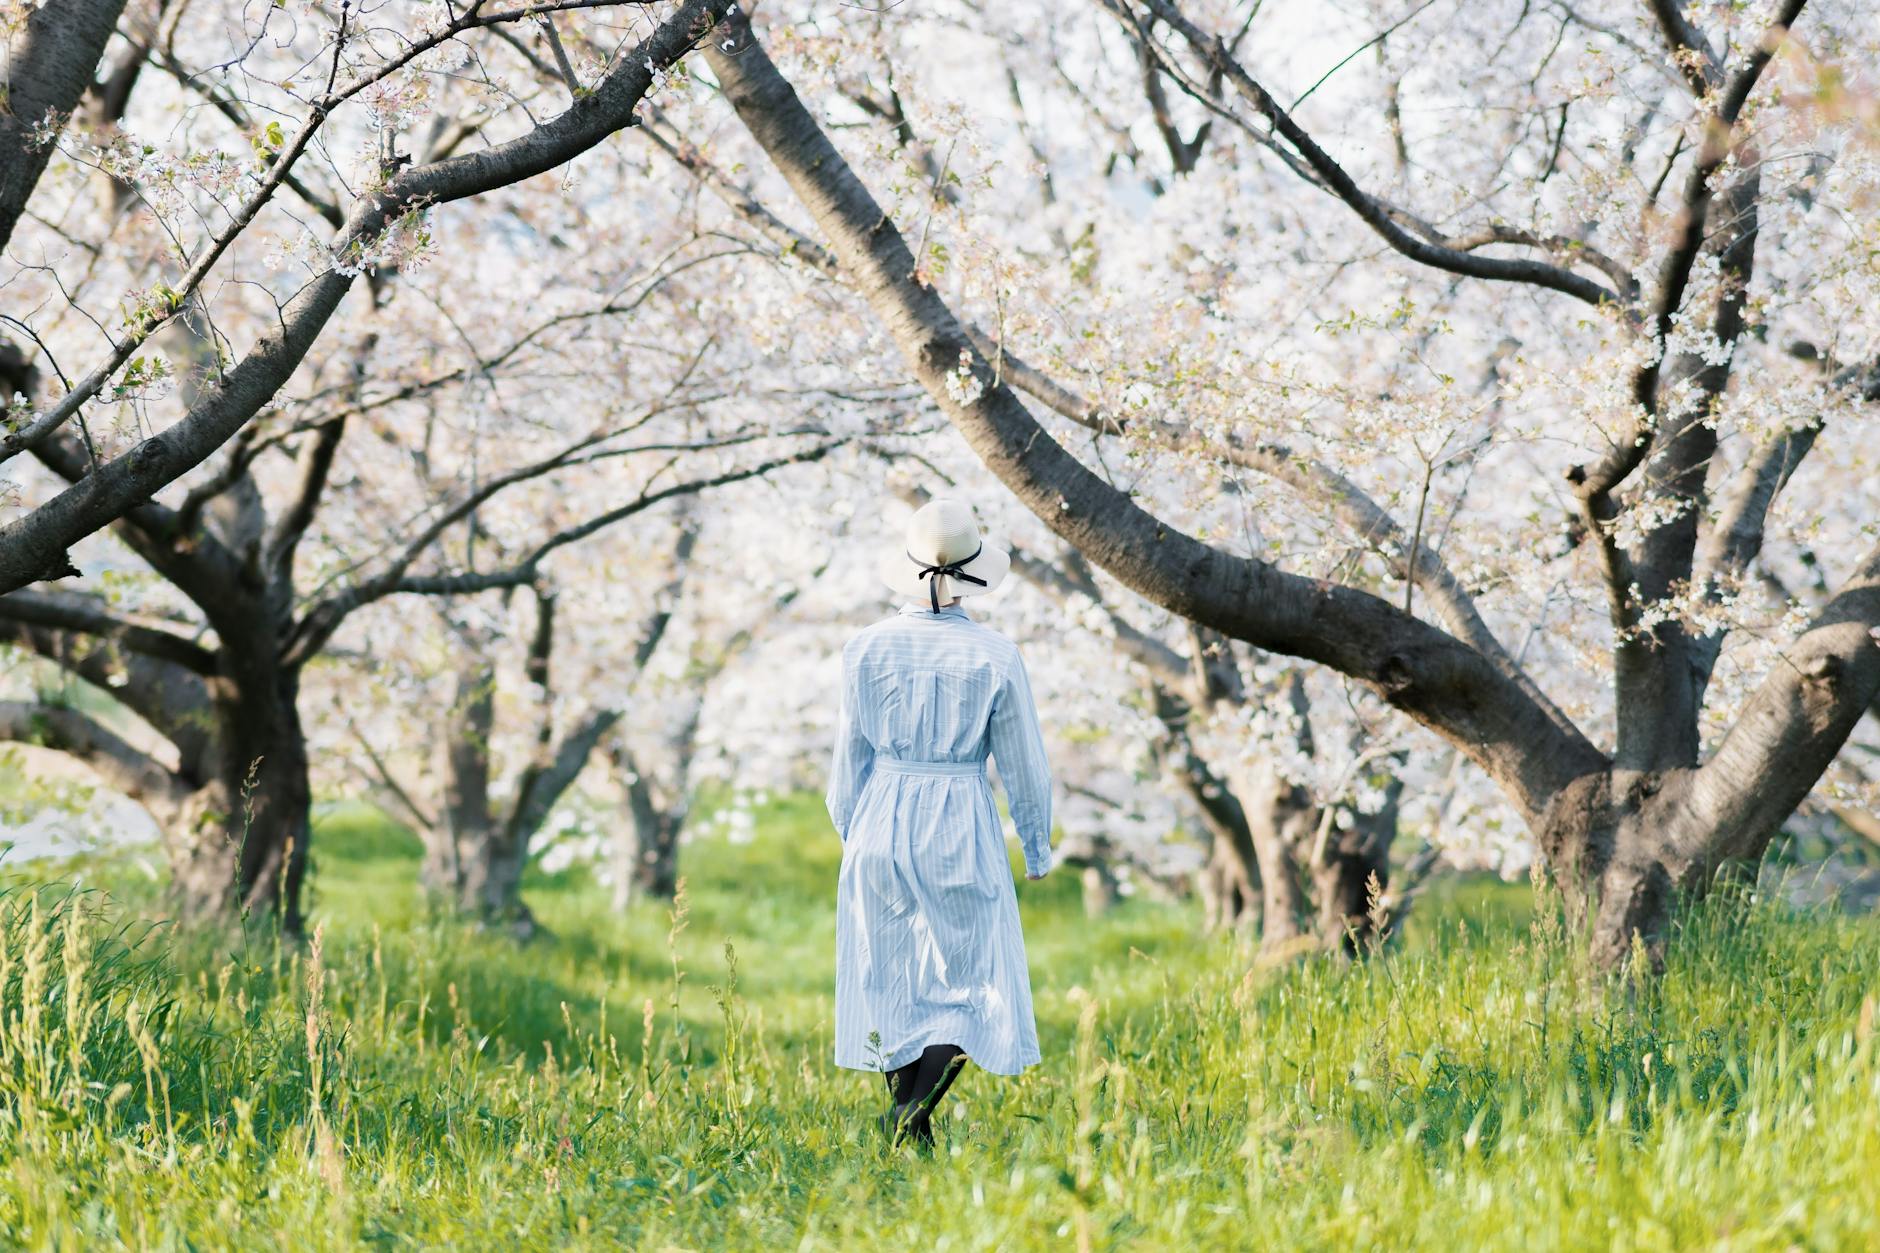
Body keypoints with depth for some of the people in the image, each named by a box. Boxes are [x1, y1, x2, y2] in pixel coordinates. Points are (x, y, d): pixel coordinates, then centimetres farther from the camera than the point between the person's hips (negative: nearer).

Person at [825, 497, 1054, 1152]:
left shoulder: (868, 648, -4)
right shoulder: (995, 656, -9)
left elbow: (850, 758, 3)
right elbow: (1023, 763, -2)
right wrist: (1038, 845, 12)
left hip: (882, 825, 3)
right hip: (962, 827, -2)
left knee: (890, 976, 13)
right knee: (970, 978, 5)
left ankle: (912, 1139, 17)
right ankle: (917, 1105, -16)